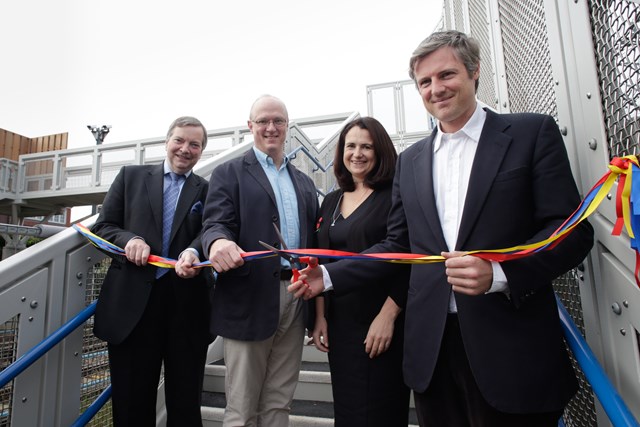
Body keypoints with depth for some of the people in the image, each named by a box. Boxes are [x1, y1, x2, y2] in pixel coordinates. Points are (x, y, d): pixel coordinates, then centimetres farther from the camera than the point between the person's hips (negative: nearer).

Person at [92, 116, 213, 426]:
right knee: (131, 401, 12)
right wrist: (128, 239, -12)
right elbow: (103, 226, 9)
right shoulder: (130, 176, 12)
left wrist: (192, 253, -27)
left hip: (187, 305, 0)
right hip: (132, 301, 1)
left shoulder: (208, 190, 9)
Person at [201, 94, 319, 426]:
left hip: (296, 300, 4)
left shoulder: (304, 182, 17)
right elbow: (215, 224, -8)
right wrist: (218, 242, -33)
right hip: (249, 300, -4)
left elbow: (312, 239, 14)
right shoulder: (229, 173, 4)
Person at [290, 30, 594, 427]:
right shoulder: (410, 160, 11)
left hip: (512, 348, -3)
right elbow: (397, 244, 11)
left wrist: (499, 274, -21)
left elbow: (574, 230, -5)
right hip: (433, 348, 4)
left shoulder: (533, 132, 0)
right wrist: (329, 276, 2)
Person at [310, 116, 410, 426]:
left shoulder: (395, 197, -7)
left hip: (381, 322, -5)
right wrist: (320, 316, 6)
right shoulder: (331, 201, 9)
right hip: (339, 321, 5)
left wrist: (388, 316, -16)